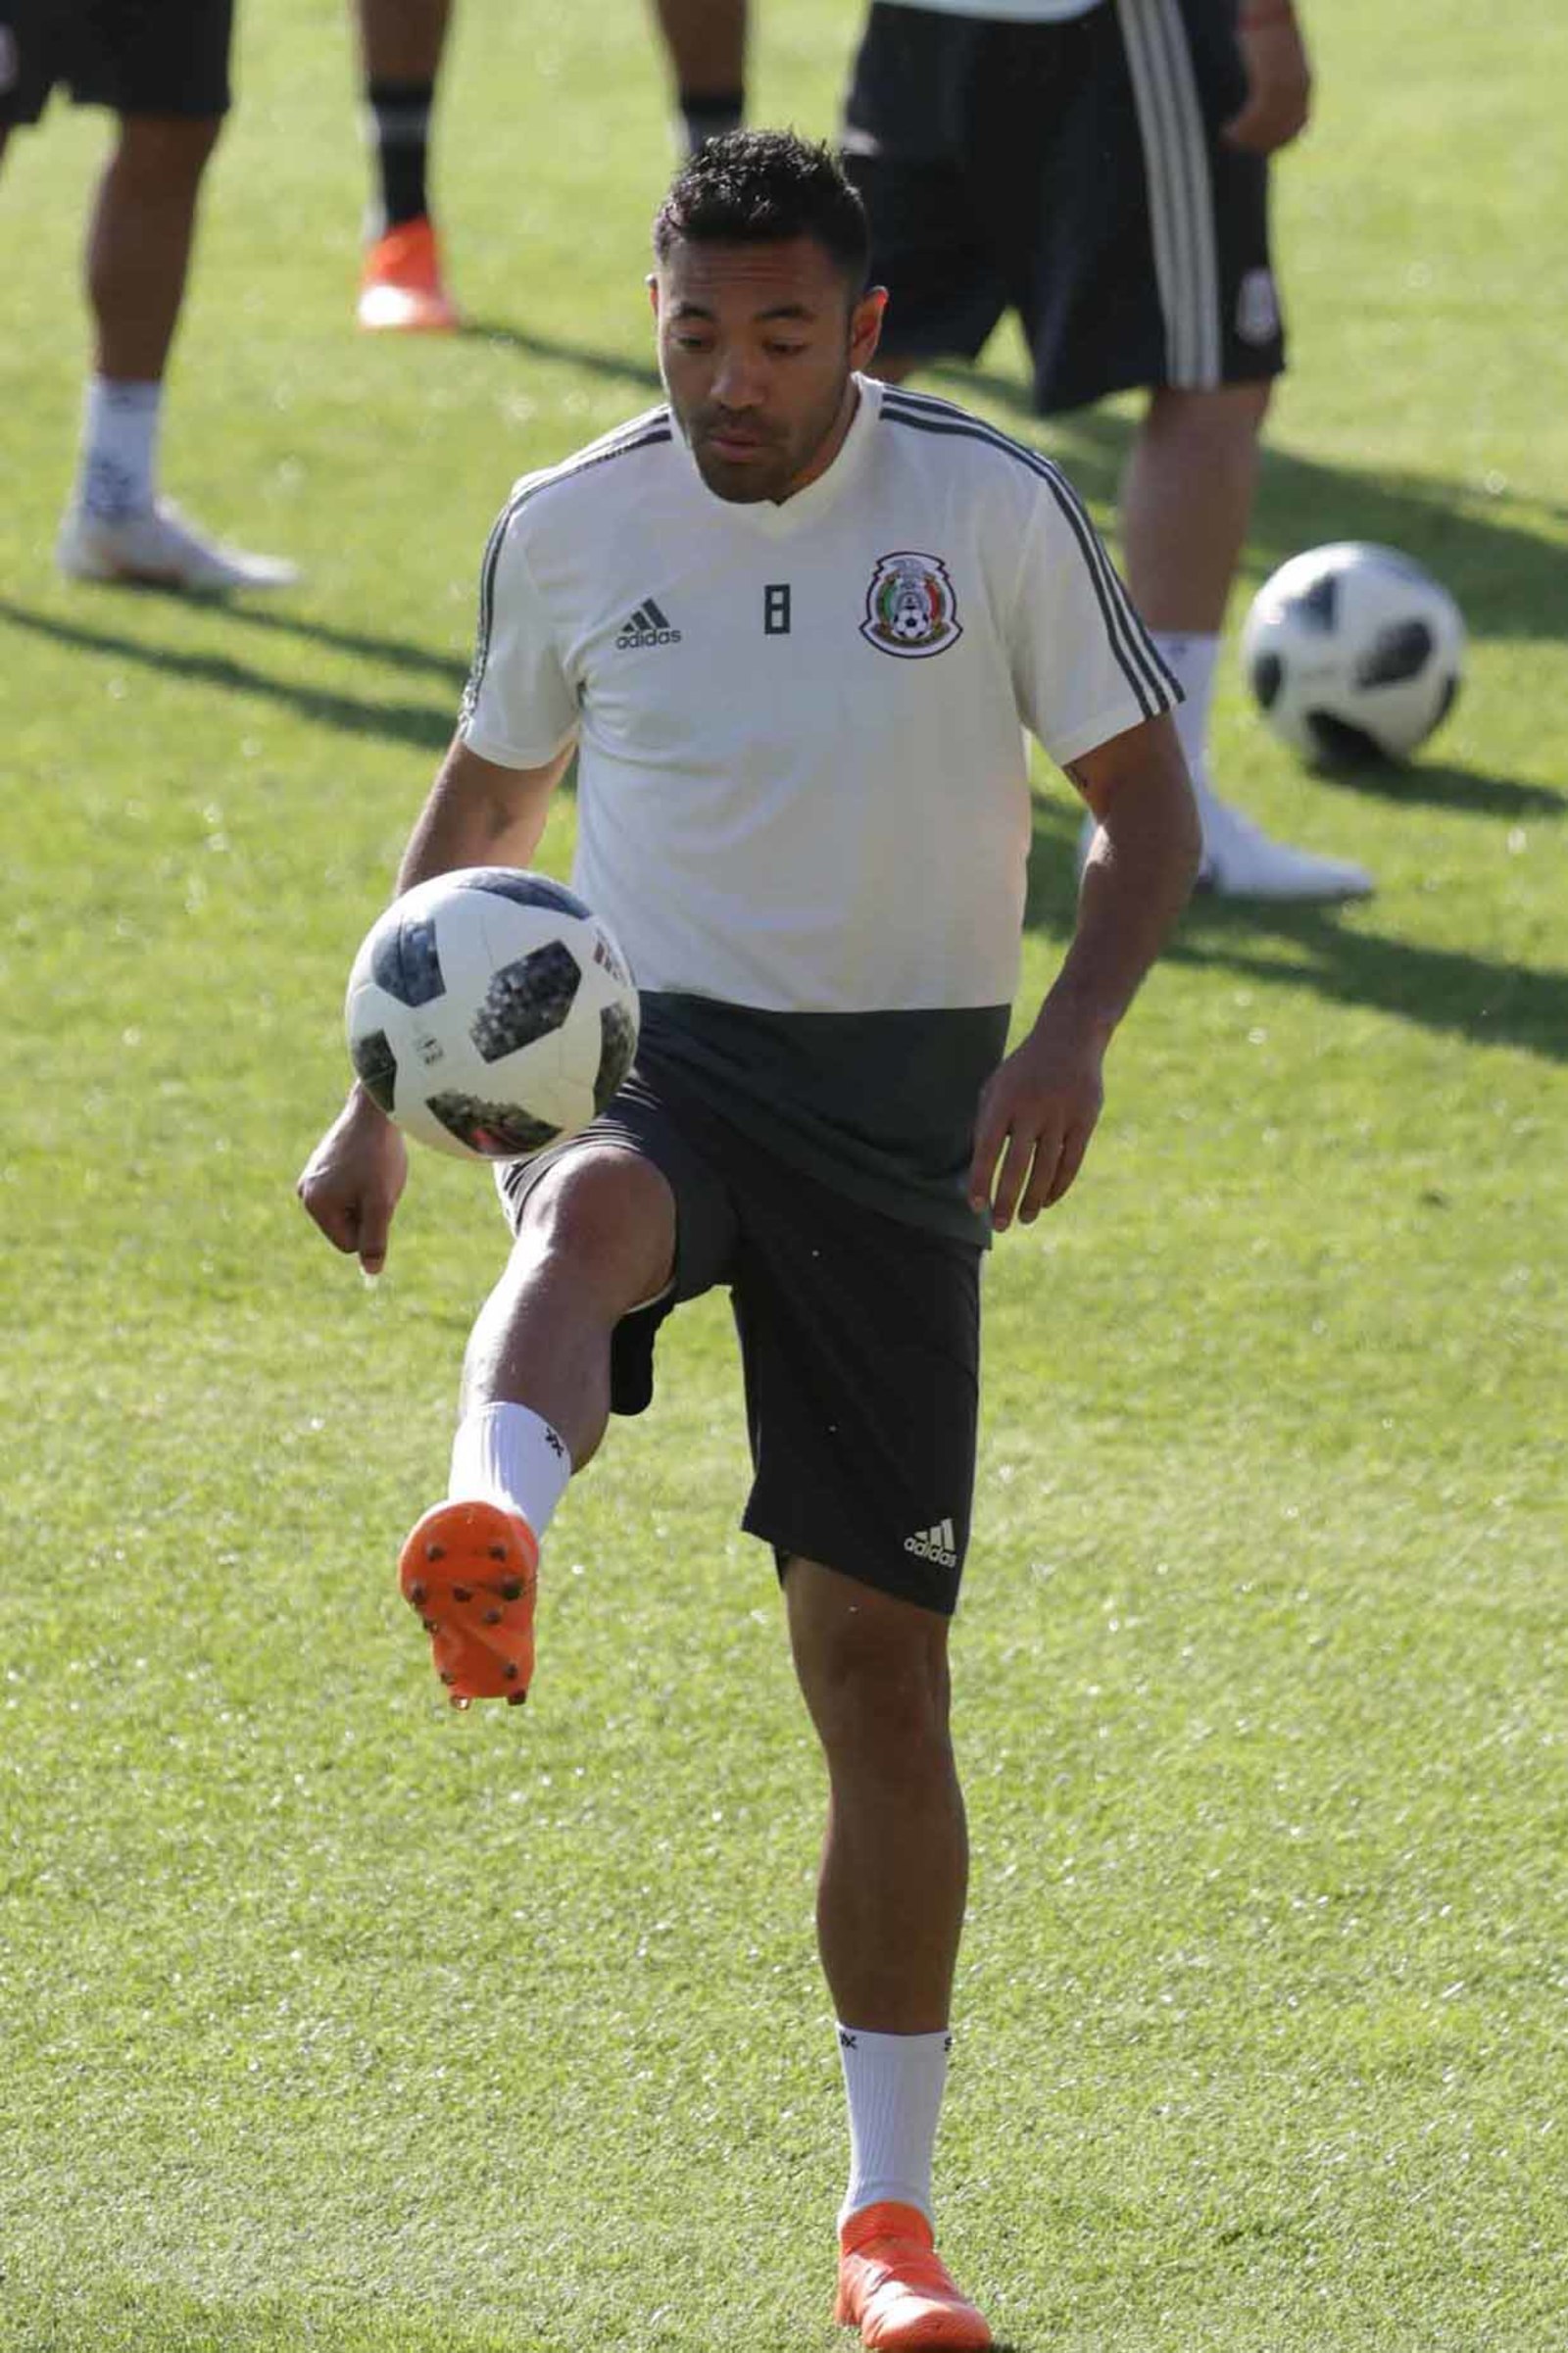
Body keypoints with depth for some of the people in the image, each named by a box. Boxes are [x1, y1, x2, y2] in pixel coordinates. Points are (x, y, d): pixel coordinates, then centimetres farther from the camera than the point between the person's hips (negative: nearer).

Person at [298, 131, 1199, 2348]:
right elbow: (485, 797, 17)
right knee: (590, 1213, -39)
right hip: (639, 1050, 0)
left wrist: (1069, 1039, -16)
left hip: (900, 1093, 0)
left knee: (881, 1649, -1)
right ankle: (490, 1556, -73)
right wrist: (379, 1099, 13)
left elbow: (1146, 805, 1)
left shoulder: (993, 508, -4)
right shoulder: (569, 527, 2)